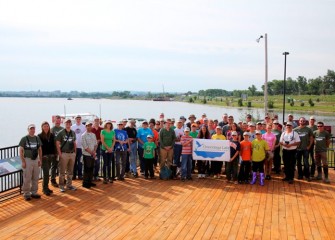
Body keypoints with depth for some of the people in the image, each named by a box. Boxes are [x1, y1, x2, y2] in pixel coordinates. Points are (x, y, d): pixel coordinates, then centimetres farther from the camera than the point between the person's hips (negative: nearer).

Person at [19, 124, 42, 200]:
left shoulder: (37, 138, 8)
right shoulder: (24, 139, -6)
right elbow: (21, 151, -6)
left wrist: (40, 160, 9)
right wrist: (23, 161, -12)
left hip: (36, 160, 5)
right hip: (28, 160, -5)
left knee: (35, 178, 10)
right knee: (27, 179, -3)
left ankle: (34, 192, 20)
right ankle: (26, 194, 7)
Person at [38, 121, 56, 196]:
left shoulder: (52, 135, 7)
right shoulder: (40, 136, -7)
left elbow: (53, 146, 10)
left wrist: (54, 154, 5)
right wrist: (41, 156, -15)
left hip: (50, 156, 5)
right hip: (44, 156, -5)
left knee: (47, 172, 13)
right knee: (46, 173, -6)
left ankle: (45, 187, 22)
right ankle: (45, 188, 2)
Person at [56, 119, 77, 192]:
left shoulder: (73, 133, 10)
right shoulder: (61, 133, -5)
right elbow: (57, 143, -7)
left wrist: (75, 152, 10)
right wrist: (59, 153, -12)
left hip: (72, 154, 5)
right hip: (64, 154, -5)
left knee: (70, 171, 12)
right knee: (62, 171, 0)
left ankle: (69, 185, 22)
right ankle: (61, 186, 8)